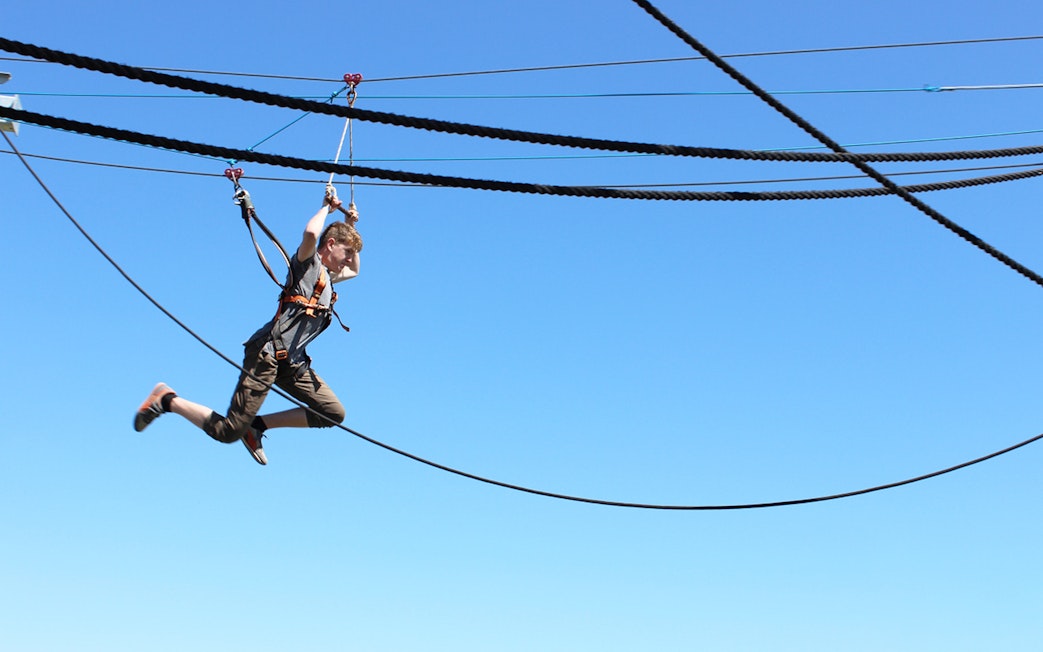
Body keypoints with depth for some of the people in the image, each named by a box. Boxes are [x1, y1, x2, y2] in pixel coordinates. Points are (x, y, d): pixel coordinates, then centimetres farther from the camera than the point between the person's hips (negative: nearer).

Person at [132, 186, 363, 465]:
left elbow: (354, 271, 43)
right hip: (267, 353, -9)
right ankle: (167, 399, 9)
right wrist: (327, 207, -6)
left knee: (334, 413, -1)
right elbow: (310, 233, -25)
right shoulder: (308, 264, -2)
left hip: (290, 362, 9)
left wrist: (351, 227, 31)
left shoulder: (327, 276, 22)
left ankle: (258, 424, 6)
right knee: (228, 431, -12)